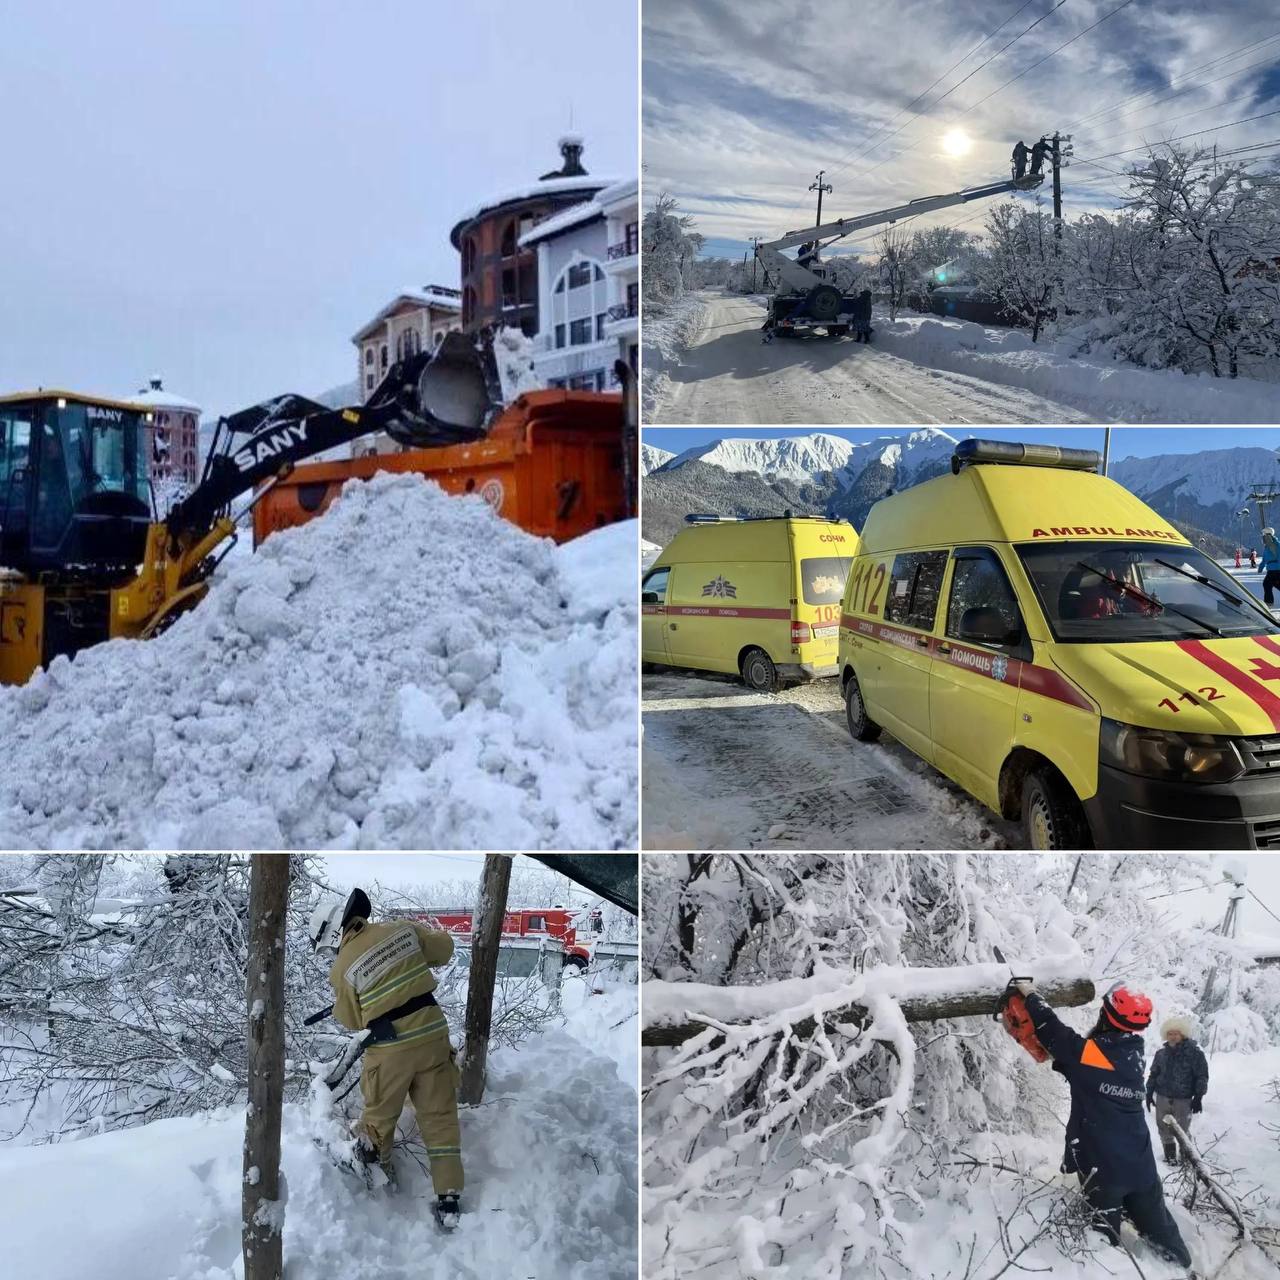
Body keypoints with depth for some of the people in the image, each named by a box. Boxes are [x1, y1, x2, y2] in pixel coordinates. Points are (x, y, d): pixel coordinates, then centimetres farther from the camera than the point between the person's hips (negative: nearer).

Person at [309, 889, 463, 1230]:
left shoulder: (343, 968, -11)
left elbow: (352, 1021, 2)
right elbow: (444, 948, 11)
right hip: (434, 1033, 4)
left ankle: (372, 1161, 46)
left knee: (379, 1112, 22)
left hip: (391, 1048, -3)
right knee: (440, 1116, 9)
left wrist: (341, 1005, 23)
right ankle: (449, 1201, 11)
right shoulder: (403, 929, -3)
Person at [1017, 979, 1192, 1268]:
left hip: (1102, 1168, -5)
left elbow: (1052, 1032, -10)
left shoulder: (1090, 1052, -19)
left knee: (1106, 1237, 9)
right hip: (1141, 1165, 6)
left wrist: (1031, 996, 4)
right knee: (1160, 1230, 22)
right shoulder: (1133, 1053, -1)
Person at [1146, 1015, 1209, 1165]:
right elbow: (1153, 1074, 11)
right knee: (1164, 1130, 13)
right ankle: (1170, 1154, 30)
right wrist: (1149, 1093, 9)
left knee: (1183, 1131, 6)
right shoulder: (1161, 1052, 3)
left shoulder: (1194, 1052, -9)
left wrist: (1198, 1097, -8)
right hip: (1162, 1098, 4)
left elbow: (1202, 1076, -5)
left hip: (1183, 1100, -4)